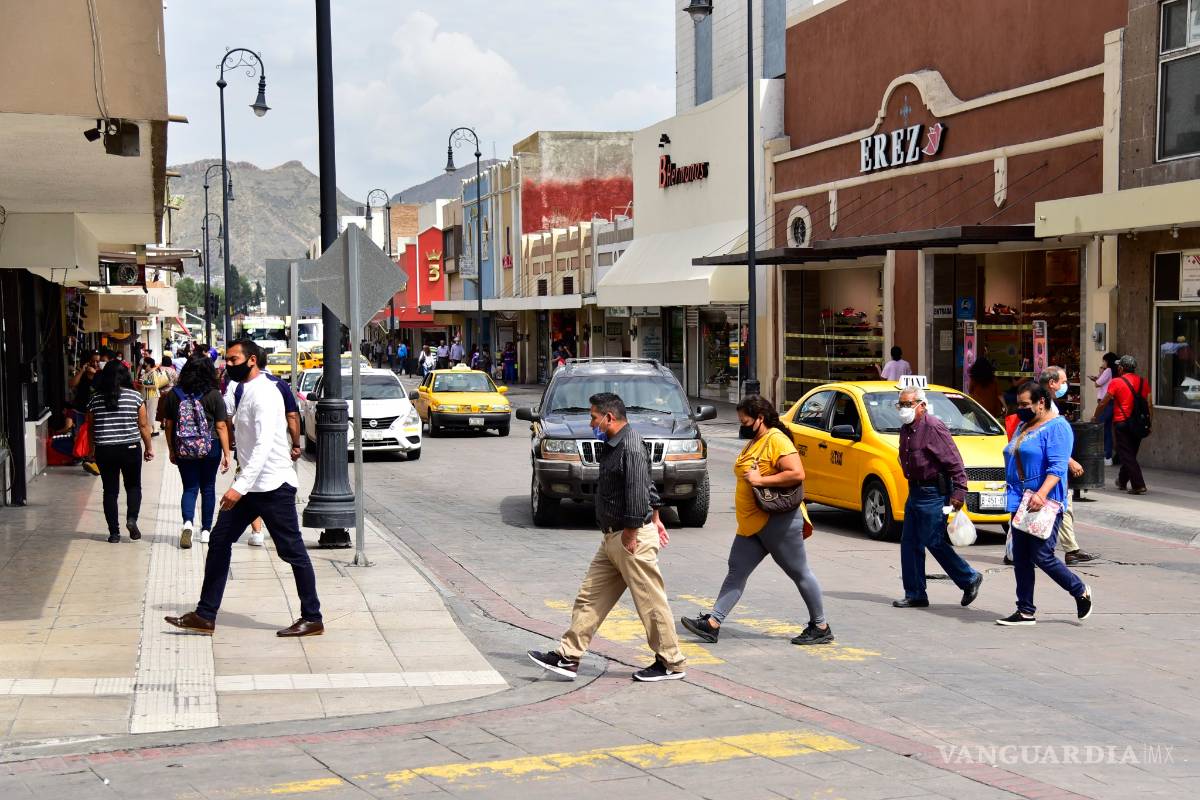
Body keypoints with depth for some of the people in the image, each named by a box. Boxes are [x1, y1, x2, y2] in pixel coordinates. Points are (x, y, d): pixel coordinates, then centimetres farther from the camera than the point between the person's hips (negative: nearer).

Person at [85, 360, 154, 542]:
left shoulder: (95, 399, 1)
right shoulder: (135, 397, -5)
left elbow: (90, 427, 7)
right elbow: (143, 425, -3)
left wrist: (92, 451, 18)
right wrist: (148, 448, 7)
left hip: (104, 450, 1)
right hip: (130, 449, -1)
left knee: (110, 490, 8)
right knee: (133, 486, 15)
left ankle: (114, 532, 8)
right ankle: (131, 518, -6)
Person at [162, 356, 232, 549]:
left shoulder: (173, 395, -1)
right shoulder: (214, 395, -8)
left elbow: (169, 426, 4)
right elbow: (221, 426, -8)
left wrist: (172, 451, 16)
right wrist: (226, 454, -4)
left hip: (184, 451, 1)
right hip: (210, 448, -1)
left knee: (189, 488, 7)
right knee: (208, 488, 13)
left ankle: (188, 522, -18)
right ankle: (206, 530, 19)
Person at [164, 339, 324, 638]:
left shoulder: (264, 393, -16)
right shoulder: (247, 391, 14)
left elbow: (264, 445, -26)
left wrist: (241, 486, -31)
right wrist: (241, 483, 18)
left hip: (273, 484, -10)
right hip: (252, 485, 10)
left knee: (292, 551, -1)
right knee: (219, 541, 7)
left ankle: (312, 618, 8)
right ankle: (205, 616, 12)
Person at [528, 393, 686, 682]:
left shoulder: (630, 448, -18)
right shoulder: (615, 444, 14)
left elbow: (638, 494, -23)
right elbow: (649, 488, 22)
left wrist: (630, 536, -20)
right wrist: (655, 519, 25)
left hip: (632, 538, -10)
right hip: (613, 538, 10)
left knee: (651, 602, -1)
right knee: (590, 598, 9)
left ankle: (671, 663, 10)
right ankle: (568, 657, 11)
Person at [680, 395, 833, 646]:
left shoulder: (777, 440, -14)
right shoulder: (753, 443, 17)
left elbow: (797, 474, -25)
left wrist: (761, 480, -23)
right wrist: (749, 477, 11)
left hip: (778, 521, -10)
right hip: (751, 524, 10)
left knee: (800, 573, 1)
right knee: (736, 572, 4)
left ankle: (821, 627, 11)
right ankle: (712, 623, 1)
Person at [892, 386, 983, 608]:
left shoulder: (933, 427, -17)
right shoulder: (906, 429, 11)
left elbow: (955, 463, -19)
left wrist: (959, 492, -21)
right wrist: (913, 486, 18)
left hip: (934, 494, -9)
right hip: (916, 490, 9)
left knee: (933, 542, -5)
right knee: (909, 543, 6)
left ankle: (970, 579, 13)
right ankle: (915, 595, 12)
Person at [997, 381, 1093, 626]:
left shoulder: (1057, 426, -9)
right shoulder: (1023, 427, 18)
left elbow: (1057, 467, -20)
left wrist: (1041, 494, -32)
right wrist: (1014, 495, 19)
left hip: (1045, 503, -9)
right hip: (1020, 502, 9)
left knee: (1042, 556, -9)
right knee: (1020, 558, 6)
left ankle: (1081, 592, 13)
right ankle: (1026, 611, 11)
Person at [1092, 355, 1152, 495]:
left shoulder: (1116, 382, -6)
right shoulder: (1144, 382, 7)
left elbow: (1104, 403, -1)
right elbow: (1149, 405, 4)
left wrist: (1095, 417, 13)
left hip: (1122, 422, -5)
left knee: (1127, 456, -2)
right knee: (1131, 454, 18)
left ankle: (1139, 485, -12)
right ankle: (1122, 481, 33)